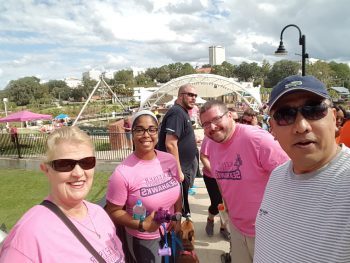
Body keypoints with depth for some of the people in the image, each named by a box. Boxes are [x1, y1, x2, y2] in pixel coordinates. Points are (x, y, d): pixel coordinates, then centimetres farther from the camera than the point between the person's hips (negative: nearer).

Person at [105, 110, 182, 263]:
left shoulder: (170, 160, -9)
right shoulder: (123, 173, -25)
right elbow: (113, 211, -16)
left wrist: (178, 215, -3)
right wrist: (142, 225, -25)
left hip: (171, 233, 5)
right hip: (143, 240, -5)